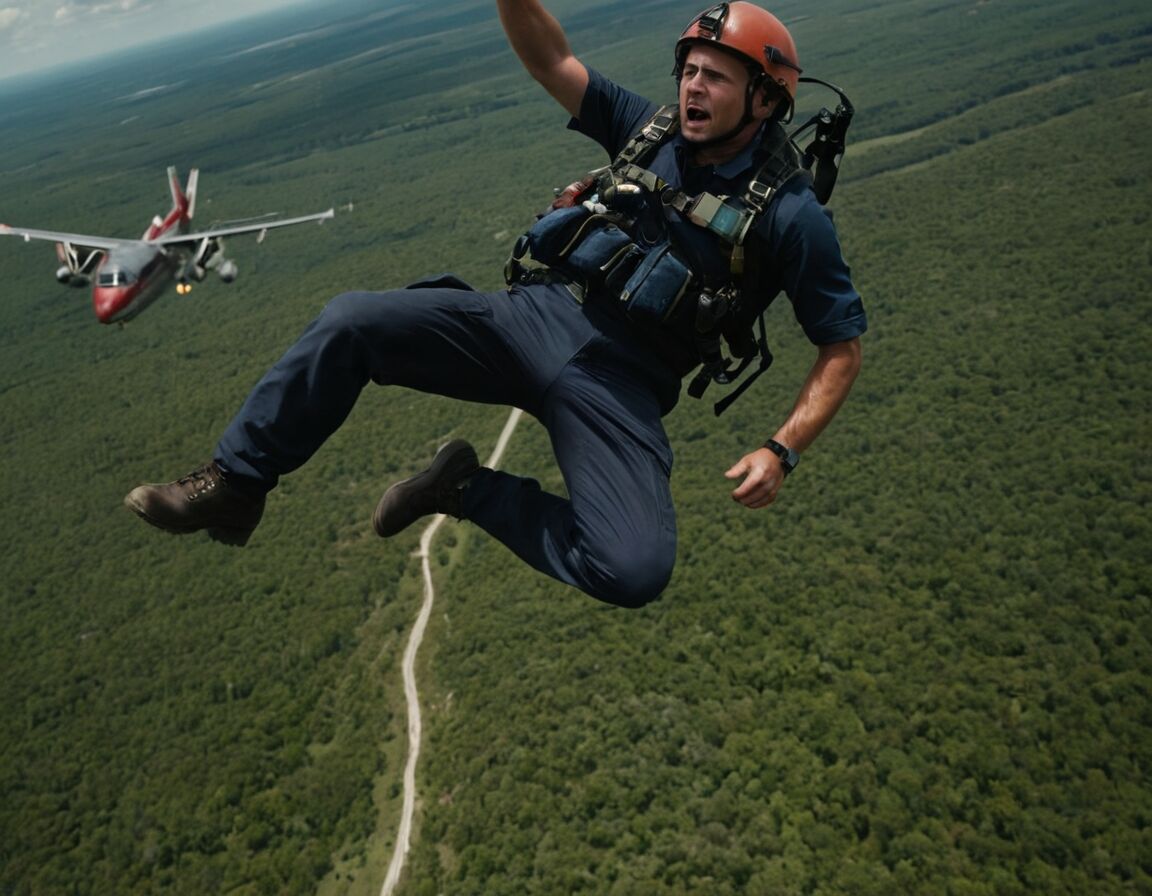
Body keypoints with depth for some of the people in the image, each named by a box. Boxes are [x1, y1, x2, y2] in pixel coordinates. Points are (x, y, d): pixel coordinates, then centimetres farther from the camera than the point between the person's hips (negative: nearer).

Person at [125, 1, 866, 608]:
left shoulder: (790, 214, 0)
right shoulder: (652, 132, 14)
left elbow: (843, 347, 1)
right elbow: (550, 60, 10)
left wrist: (782, 452, -12)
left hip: (619, 382, -3)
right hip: (532, 315, 4)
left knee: (636, 573, -28)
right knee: (350, 321, -15)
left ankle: (471, 489, -4)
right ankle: (233, 488, 3)